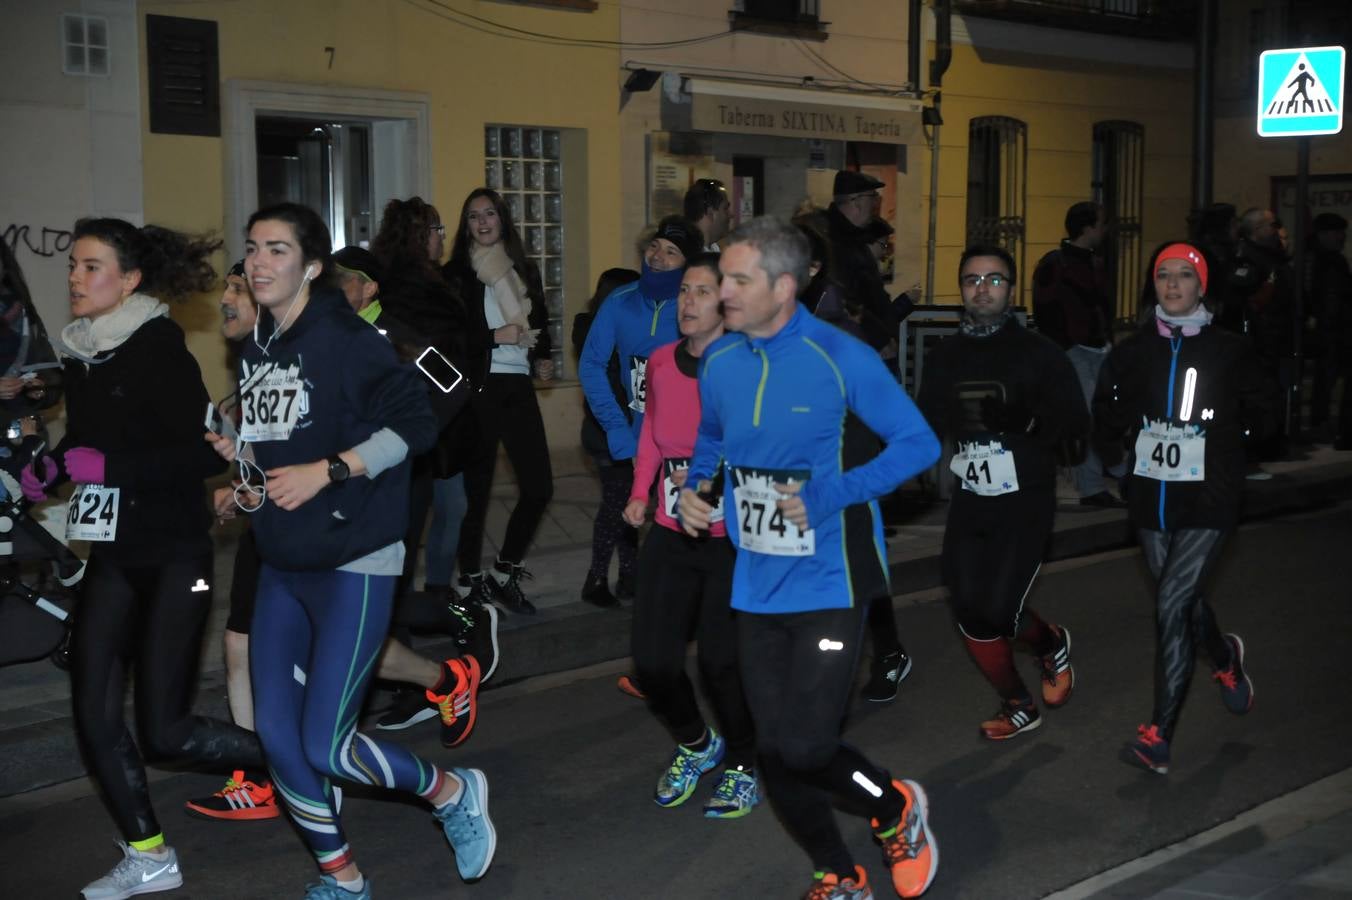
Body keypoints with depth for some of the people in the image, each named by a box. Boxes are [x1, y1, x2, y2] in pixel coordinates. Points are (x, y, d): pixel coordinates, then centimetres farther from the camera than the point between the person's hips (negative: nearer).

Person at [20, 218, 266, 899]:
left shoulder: (159, 348, -12)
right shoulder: (78, 354, 9)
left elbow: (205, 453, -18)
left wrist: (109, 466, -24)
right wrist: (49, 469, 3)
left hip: (173, 558, -7)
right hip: (112, 556, 7)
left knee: (164, 730, -7)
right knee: (94, 717, 6)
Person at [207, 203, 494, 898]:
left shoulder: (344, 337, -12)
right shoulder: (257, 348, 10)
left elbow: (415, 423, -17)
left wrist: (326, 471, -23)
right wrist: (244, 457, 3)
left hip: (354, 561, -7)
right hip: (282, 565, 7)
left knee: (325, 744, -10)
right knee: (276, 736, 5)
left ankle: (454, 792, 17)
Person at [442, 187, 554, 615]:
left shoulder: (525, 270, 14)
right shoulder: (456, 275, -2)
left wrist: (543, 358, 5)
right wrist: (495, 337, -14)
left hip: (519, 387, 5)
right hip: (478, 388, -5)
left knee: (539, 487, 0)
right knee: (476, 490, 0)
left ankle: (505, 574, 17)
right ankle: (471, 584, 14)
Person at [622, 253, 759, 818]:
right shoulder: (662, 361, 4)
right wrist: (640, 491, 10)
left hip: (732, 537, -5)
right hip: (671, 534, 5)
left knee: (722, 662, -2)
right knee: (652, 663, 4)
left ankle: (745, 766, 26)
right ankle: (695, 745, 35)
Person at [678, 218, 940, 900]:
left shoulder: (840, 358, -14)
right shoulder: (719, 362, 2)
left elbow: (919, 443, -12)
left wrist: (833, 495, -23)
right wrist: (695, 486, 0)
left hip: (827, 582, -5)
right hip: (757, 585, 5)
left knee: (804, 749, -11)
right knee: (775, 752, 9)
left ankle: (897, 811, 22)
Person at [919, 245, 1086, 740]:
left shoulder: (1038, 353, -4)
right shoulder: (945, 355, 8)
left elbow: (1075, 424, -7)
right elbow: (929, 424, 12)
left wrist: (1023, 424, -25)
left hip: (1025, 502, -4)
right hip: (969, 499, 4)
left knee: (999, 609, -12)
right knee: (968, 610, 1)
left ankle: (1051, 643, 25)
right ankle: (1018, 704, 24)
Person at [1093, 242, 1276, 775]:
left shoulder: (1229, 352, -2)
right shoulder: (1132, 352, 5)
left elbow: (1262, 416, 7)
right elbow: (1106, 412, 15)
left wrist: (1223, 432, -3)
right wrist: (1116, 443, 3)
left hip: (1207, 500, -4)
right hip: (1150, 498, 4)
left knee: (1171, 604, -14)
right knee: (1184, 602, 18)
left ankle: (1160, 736, -7)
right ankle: (1226, 659, 52)